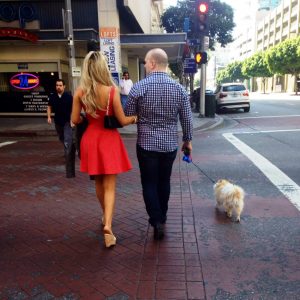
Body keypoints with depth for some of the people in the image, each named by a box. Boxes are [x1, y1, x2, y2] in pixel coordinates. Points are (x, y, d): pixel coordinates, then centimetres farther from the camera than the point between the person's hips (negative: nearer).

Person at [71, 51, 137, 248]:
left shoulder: (80, 91, -6)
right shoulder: (112, 90, -15)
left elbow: (75, 120, -1)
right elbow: (122, 121, -10)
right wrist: (135, 118, 10)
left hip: (90, 139, 4)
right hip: (109, 140, -3)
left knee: (98, 182, 21)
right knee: (109, 186, 3)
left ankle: (106, 216, 40)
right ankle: (108, 225, -9)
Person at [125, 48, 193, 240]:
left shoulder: (138, 87, -11)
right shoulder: (179, 89, -3)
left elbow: (128, 117, -3)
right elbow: (187, 119, 1)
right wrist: (188, 140, 15)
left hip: (146, 144, -3)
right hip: (170, 144, 3)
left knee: (149, 183, 9)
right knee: (164, 181, 18)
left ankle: (157, 221, 3)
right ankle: (162, 217, 32)